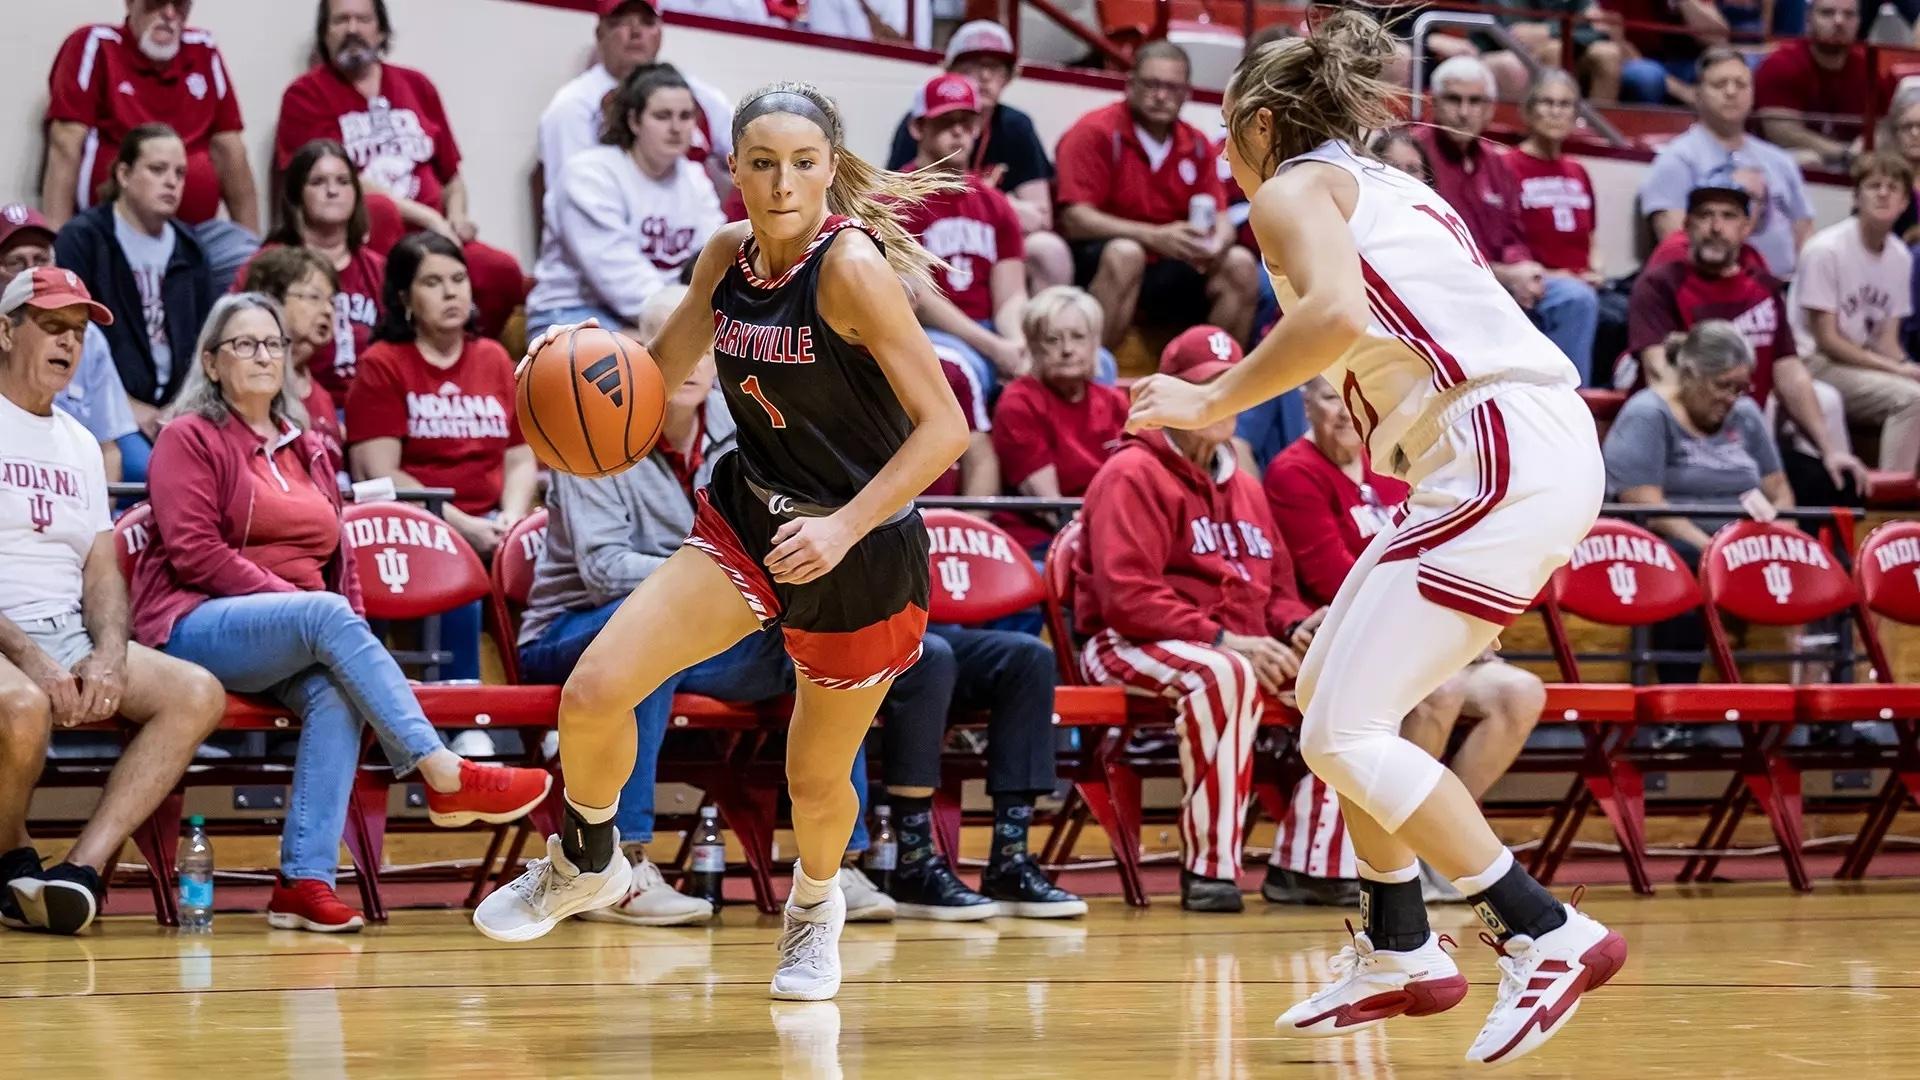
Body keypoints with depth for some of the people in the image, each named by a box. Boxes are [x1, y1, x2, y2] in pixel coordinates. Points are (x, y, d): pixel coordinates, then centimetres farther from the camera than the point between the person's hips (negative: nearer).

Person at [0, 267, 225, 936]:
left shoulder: (80, 444, 22)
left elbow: (103, 572, 15)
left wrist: (108, 655, -6)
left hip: (71, 636, 7)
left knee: (197, 694, -19)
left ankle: (83, 868, -27)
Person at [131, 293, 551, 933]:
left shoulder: (307, 453, 24)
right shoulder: (189, 438, 6)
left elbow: (339, 562, 23)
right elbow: (195, 555, -7)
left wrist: (351, 630, 2)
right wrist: (290, 598, -15)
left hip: (295, 637, 5)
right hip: (197, 628, -5)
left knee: (335, 689, -31)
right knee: (325, 613, -34)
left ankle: (304, 880, -39)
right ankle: (444, 774, -41)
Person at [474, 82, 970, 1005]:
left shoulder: (850, 264, -23)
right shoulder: (728, 256, -4)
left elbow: (944, 426, -22)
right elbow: (666, 367, 13)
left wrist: (843, 527, -29)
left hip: (861, 553, -5)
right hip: (747, 520, 5)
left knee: (815, 781, 11)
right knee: (593, 691, -10)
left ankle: (815, 904, 46)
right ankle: (585, 866, 19)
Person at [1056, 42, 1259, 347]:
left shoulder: (1196, 146, 8)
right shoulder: (1096, 133, -9)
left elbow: (1220, 219, 8)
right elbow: (1074, 219, -18)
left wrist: (1217, 242, -20)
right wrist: (1154, 237, -27)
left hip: (1168, 272, 6)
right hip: (1097, 266, -6)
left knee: (1239, 264, -12)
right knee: (1125, 253, -36)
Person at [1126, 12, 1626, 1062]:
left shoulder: (1293, 189, 0)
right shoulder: (1387, 187, 27)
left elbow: (1337, 313, -19)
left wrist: (1214, 402, -11)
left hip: (1501, 463, -9)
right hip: (1540, 456, 10)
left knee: (1343, 733, -8)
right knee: (1326, 690, 19)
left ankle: (1548, 935, -9)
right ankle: (1399, 954, 21)